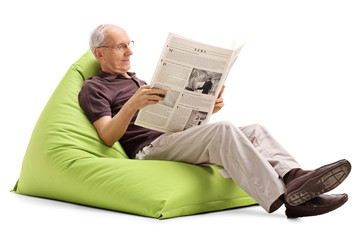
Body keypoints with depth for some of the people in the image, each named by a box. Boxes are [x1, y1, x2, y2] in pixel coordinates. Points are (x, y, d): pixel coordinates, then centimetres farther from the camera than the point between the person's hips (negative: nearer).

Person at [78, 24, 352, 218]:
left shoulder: (138, 81, 32)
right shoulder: (94, 88, 8)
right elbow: (108, 137, -9)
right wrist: (133, 105, -27)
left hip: (175, 139, 8)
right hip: (148, 148, -8)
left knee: (255, 131, -13)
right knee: (223, 130, -32)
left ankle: (292, 176, -41)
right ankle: (281, 196, -46)